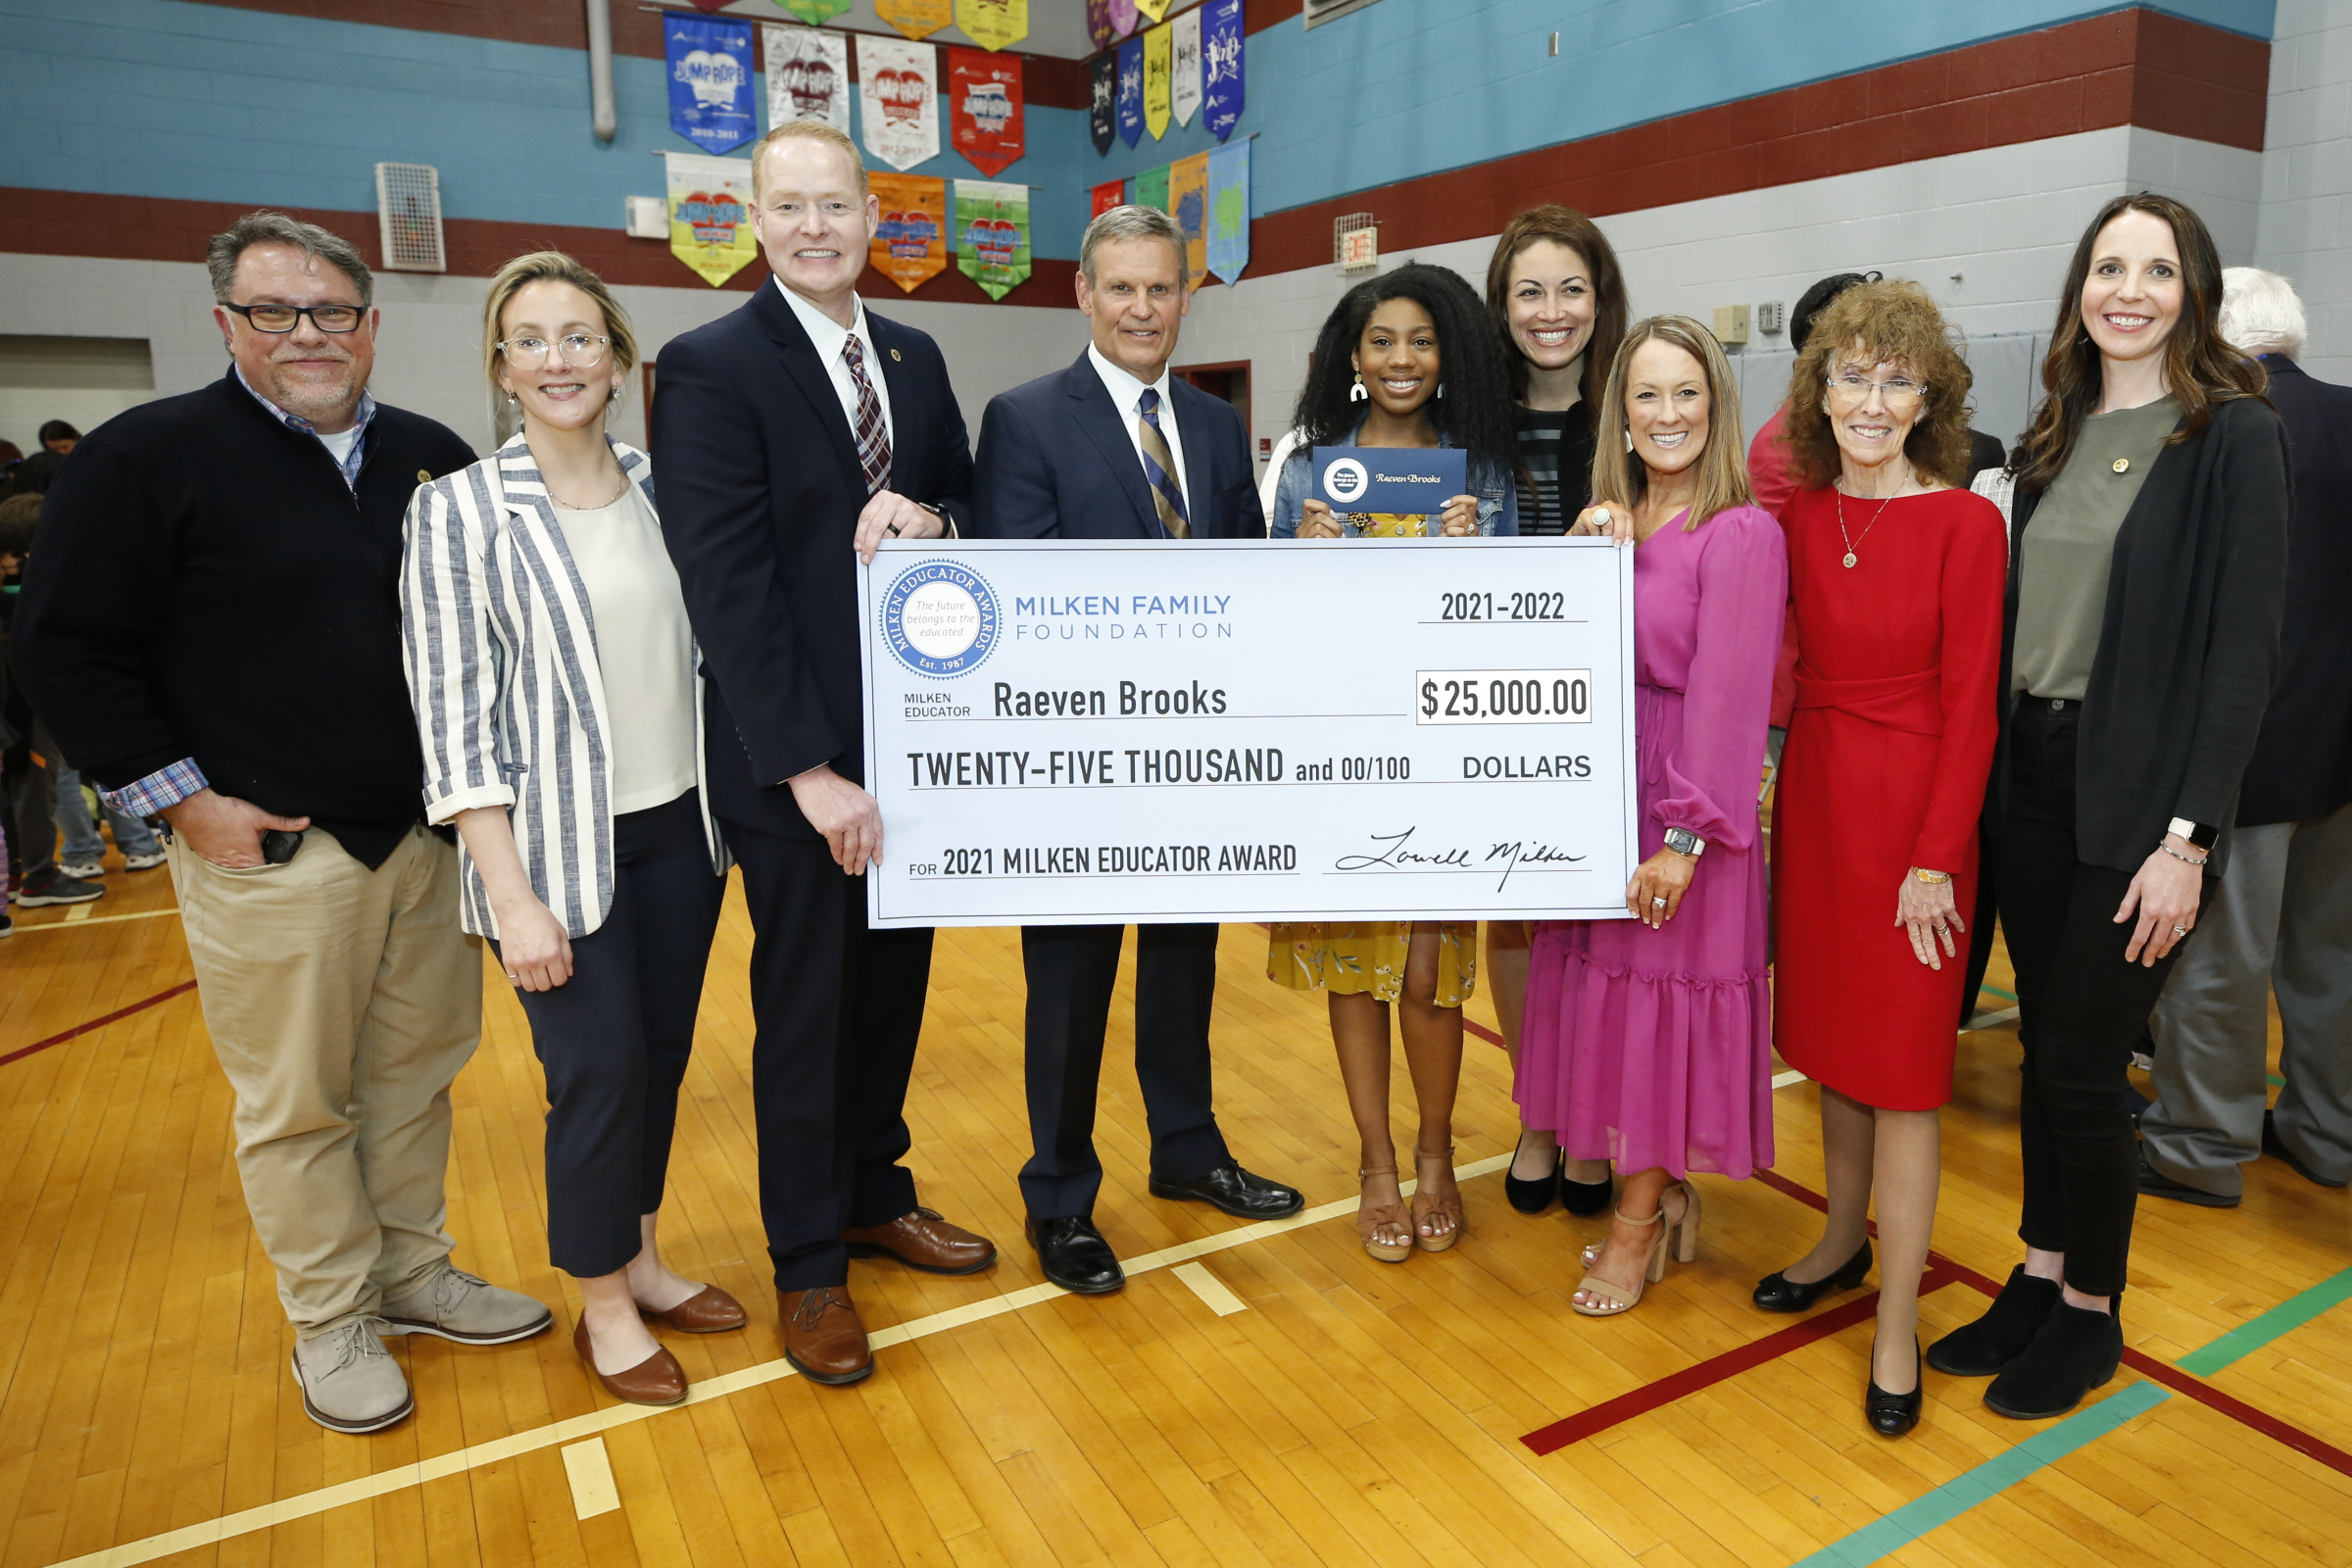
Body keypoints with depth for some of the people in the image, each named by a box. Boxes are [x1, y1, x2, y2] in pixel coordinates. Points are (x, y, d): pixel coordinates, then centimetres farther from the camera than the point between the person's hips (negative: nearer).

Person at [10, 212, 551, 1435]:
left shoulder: (433, 457, 9)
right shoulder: (149, 455, -5)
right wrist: (183, 799, -9)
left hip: (432, 833, 5)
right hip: (269, 850, -4)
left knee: (418, 1073, 15)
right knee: (296, 1103, 6)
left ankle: (411, 1273, 32)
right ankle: (330, 1322, 23)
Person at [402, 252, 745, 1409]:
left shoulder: (663, 491, 4)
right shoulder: (459, 510, -8)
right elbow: (453, 715, -10)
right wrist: (513, 895, -14)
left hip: (679, 826, 4)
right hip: (559, 840, -4)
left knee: (662, 1053, 13)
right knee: (598, 1070, 2)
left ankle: (641, 1259, 33)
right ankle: (603, 1306, 24)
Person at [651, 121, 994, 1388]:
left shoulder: (915, 358, 10)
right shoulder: (710, 367, -9)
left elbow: (969, 502, 15)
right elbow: (727, 584, -16)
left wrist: (930, 519, -11)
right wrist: (810, 770, -19)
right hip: (792, 757, -5)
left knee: (894, 983, 17)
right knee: (805, 1009, 7)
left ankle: (875, 1192, 38)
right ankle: (809, 1267, 25)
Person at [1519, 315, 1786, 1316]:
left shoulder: (1742, 534, -12)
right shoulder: (1611, 523, 9)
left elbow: (1728, 697, -16)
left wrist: (1685, 837, -19)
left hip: (1681, 802, -7)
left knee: (1659, 988, 4)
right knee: (1606, 989, 13)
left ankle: (1639, 1225, 22)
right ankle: (1669, 1199, 31)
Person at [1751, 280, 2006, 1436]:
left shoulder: (1965, 522, -10)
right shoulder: (1798, 515, 4)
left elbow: (1970, 703, -11)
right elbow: (1800, 662, 7)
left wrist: (1935, 860, -13)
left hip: (1911, 805, -5)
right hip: (1813, 793, 5)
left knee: (1900, 1067, 1)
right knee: (1826, 1035, 16)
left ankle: (1896, 1328, 14)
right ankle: (1844, 1239, 37)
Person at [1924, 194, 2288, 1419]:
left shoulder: (2236, 434, -7)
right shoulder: (2055, 436, 10)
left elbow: (2244, 648, -12)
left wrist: (2187, 835, -17)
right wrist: (1994, 761, 5)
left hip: (2140, 793, -5)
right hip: (2032, 777, 5)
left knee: (2081, 1065, 1)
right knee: (2042, 1048, 13)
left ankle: (2091, 1311, 22)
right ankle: (2039, 1277, 29)